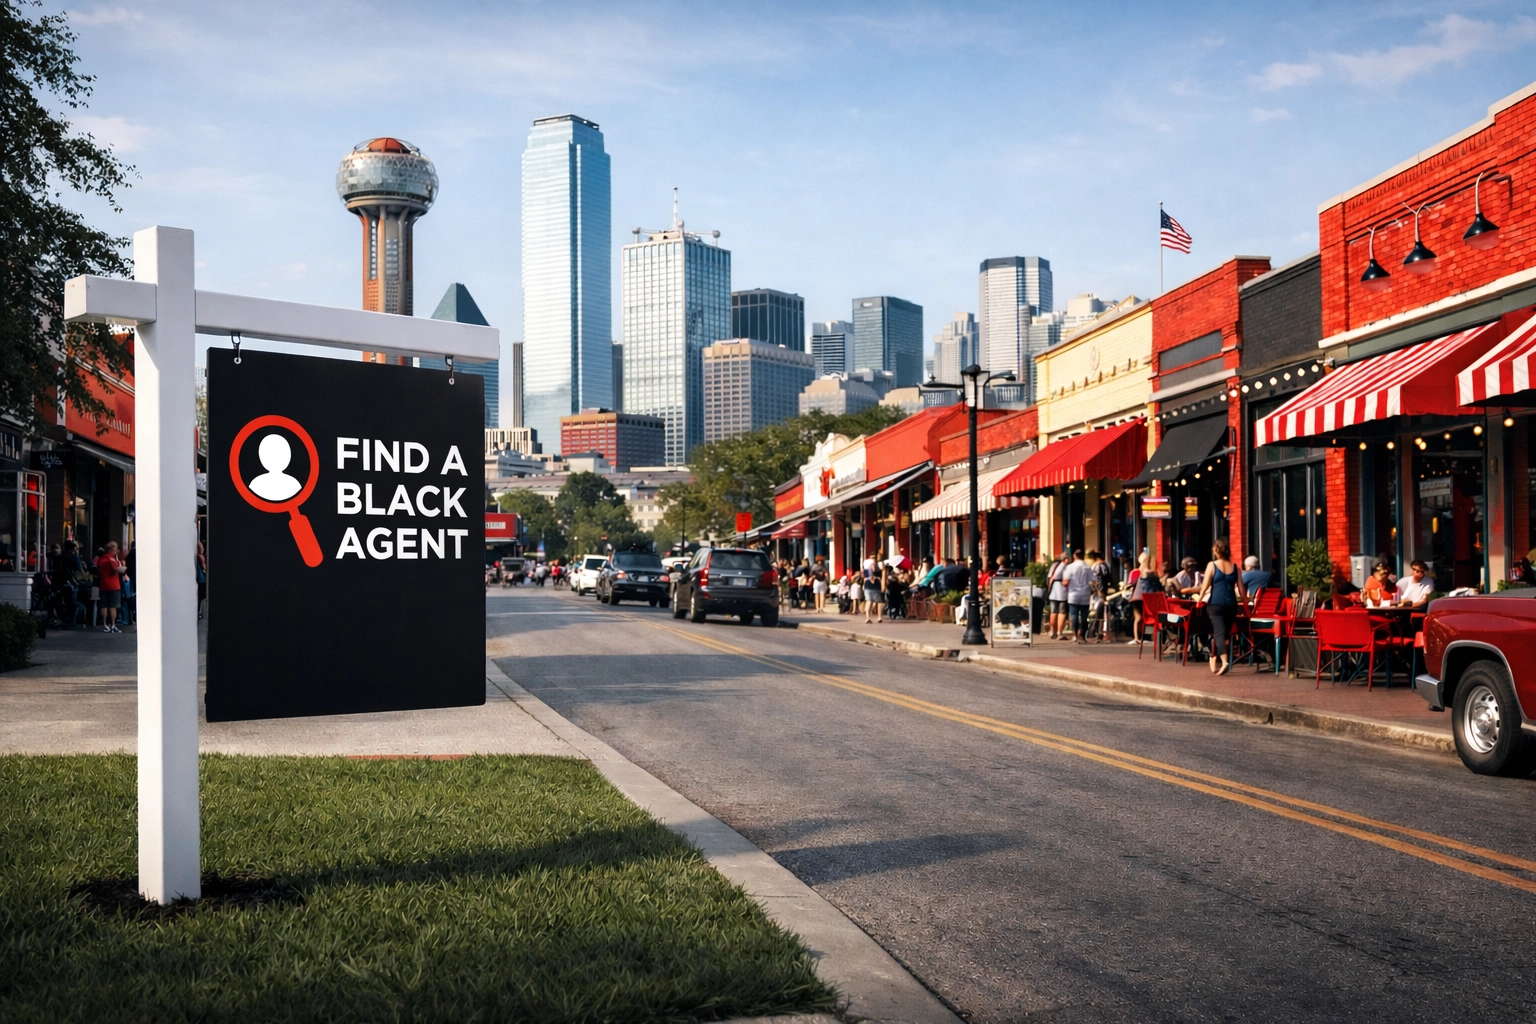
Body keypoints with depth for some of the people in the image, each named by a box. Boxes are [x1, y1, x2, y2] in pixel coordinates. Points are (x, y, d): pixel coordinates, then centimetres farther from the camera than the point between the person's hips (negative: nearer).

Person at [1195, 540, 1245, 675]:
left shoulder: (1212, 565, -2)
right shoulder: (1235, 566, 8)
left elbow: (1205, 586, -2)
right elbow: (1241, 589, 9)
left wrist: (1199, 599, 11)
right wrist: (1245, 601, 21)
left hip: (1216, 604, -3)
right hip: (1231, 604, 3)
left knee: (1219, 632, -8)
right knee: (1226, 632, 13)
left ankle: (1224, 661, -27)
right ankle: (1215, 659, 19)